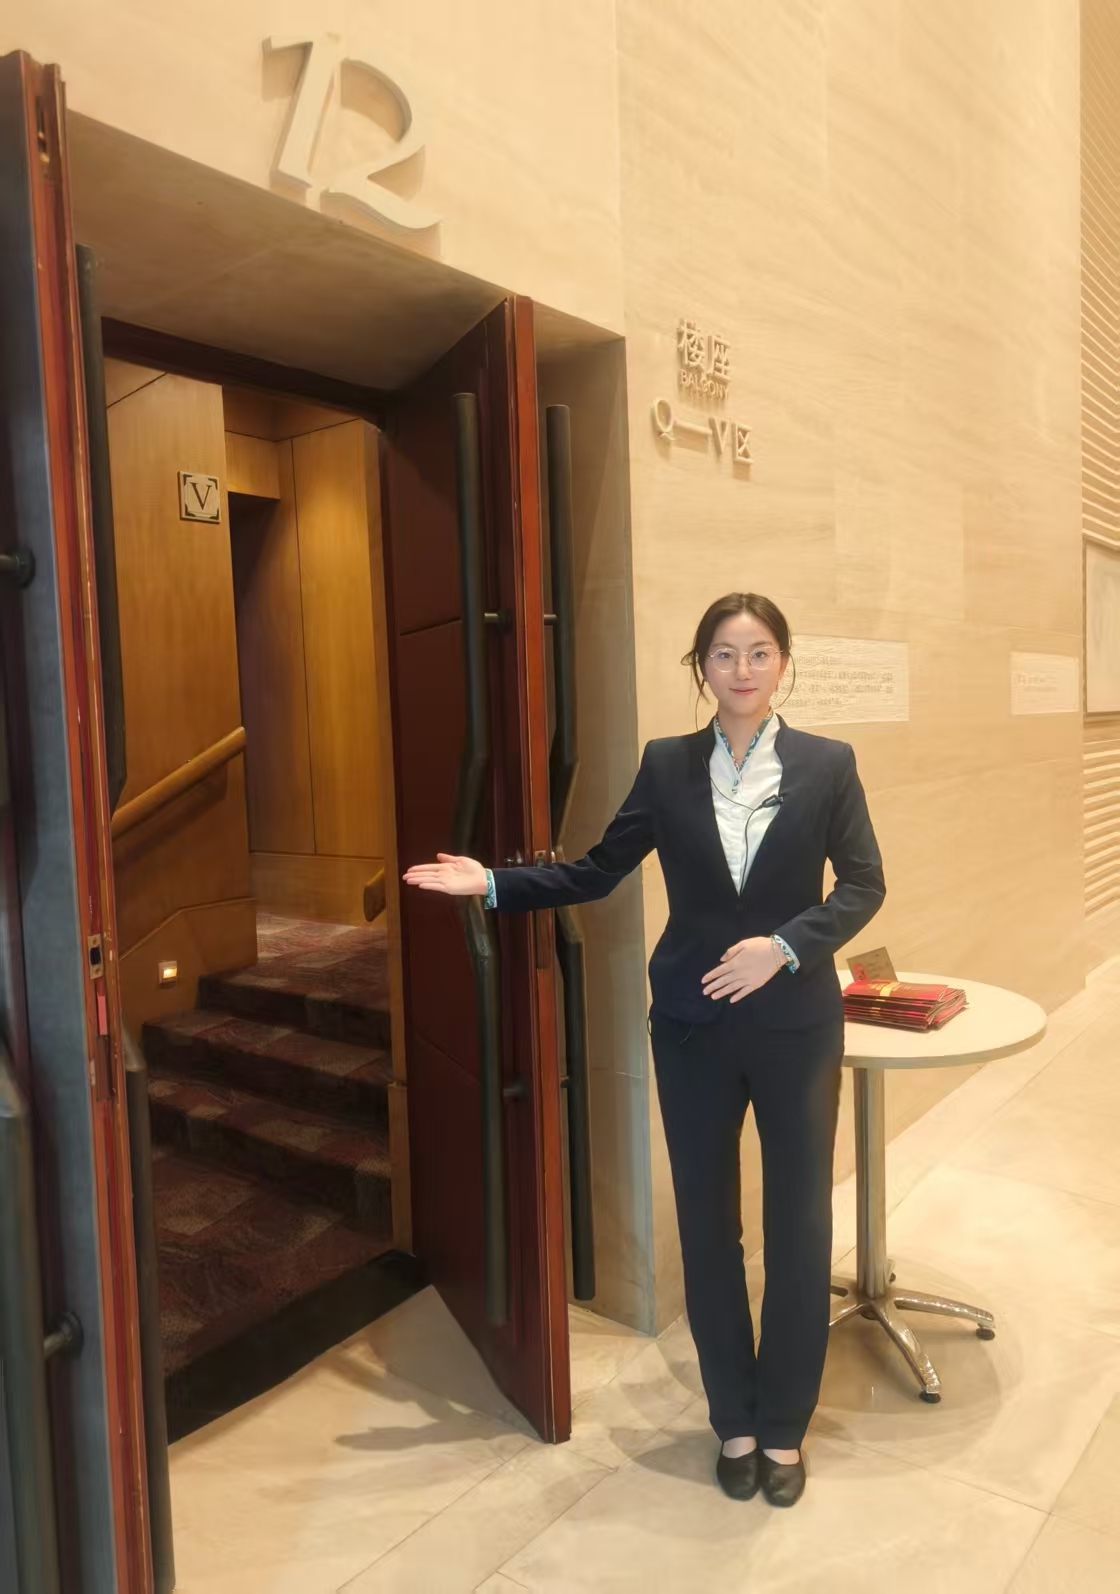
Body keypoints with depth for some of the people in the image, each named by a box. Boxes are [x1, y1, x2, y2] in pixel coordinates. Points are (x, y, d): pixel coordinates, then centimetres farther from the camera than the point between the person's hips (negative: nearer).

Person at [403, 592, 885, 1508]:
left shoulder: (827, 764, -3)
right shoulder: (668, 764, 0)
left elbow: (864, 884, -3)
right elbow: (599, 871, 3)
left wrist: (785, 945, -18)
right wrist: (495, 884, -4)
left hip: (795, 1025, -1)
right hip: (694, 1025, 1)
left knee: (797, 1224, 11)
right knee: (707, 1223, 12)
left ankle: (784, 1424, 33)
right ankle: (735, 1419, 34)